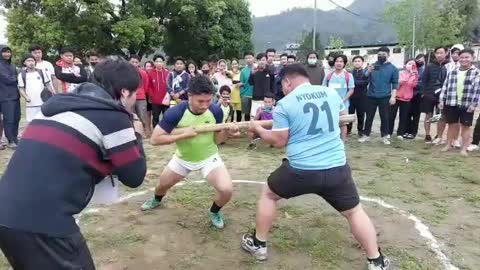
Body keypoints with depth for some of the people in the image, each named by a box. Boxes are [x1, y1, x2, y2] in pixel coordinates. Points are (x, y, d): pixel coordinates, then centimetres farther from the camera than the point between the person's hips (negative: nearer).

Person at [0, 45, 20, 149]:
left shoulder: (12, 65, 16)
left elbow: (16, 78, 13)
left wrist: (12, 78, -7)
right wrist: (17, 77, 1)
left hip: (15, 95, 6)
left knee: (16, 118, 9)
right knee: (8, 120, -3)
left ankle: (15, 138, 22)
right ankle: (10, 141, 5)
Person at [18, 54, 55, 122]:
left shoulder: (41, 72, 7)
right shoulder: (22, 75, 3)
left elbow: (48, 85, 10)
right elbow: (21, 89, 4)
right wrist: (26, 97, -14)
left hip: (44, 103, 1)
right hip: (30, 105, -1)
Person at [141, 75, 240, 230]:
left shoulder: (216, 111, -21)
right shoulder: (175, 112, -28)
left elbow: (217, 139, -10)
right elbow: (155, 139, -25)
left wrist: (227, 133, -32)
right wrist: (183, 135, -33)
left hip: (209, 158, 0)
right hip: (183, 159, 1)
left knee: (226, 190, -20)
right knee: (163, 184, 21)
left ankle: (214, 212, 15)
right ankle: (157, 200, 61)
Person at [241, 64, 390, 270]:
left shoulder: (285, 103, -6)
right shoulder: (331, 93, 8)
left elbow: (279, 141, -4)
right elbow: (344, 116, 28)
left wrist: (258, 129, 13)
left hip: (301, 170, -3)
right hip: (336, 168, 3)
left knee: (268, 194, 22)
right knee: (354, 212, 20)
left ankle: (258, 245, 31)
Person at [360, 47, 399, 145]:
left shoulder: (392, 68, 2)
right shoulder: (372, 66, 7)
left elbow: (395, 84, 0)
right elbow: (366, 80, 5)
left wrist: (393, 96, -9)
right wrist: (368, 72, -14)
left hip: (385, 97, -1)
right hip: (371, 96, 2)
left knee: (384, 117, 5)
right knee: (369, 117, 6)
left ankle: (385, 136, 15)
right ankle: (366, 135, 14)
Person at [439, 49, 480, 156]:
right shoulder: (452, 72, 8)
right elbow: (445, 87, 9)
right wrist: (442, 100, 4)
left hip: (467, 105, -3)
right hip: (451, 104, 3)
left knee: (465, 126, 5)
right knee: (452, 124, 13)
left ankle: (464, 149, 11)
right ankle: (448, 145, 24)